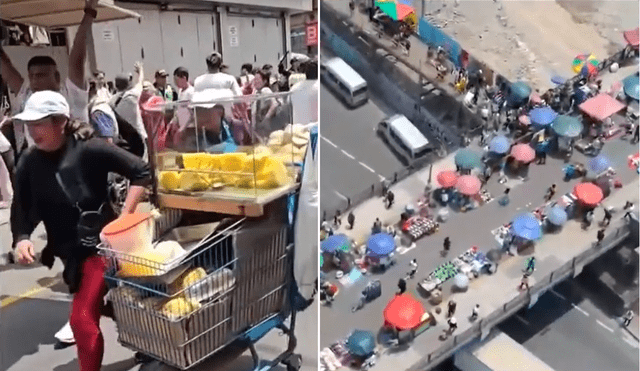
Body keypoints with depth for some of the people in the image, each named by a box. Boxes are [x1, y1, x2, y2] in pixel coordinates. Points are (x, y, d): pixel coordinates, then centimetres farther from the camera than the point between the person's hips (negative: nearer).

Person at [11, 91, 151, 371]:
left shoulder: (89, 150, -15)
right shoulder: (29, 164, -1)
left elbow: (141, 173, -12)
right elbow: (21, 209, 5)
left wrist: (124, 217, -16)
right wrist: (21, 239, -15)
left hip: (99, 243, -5)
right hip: (70, 251, 6)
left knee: (82, 319, -11)